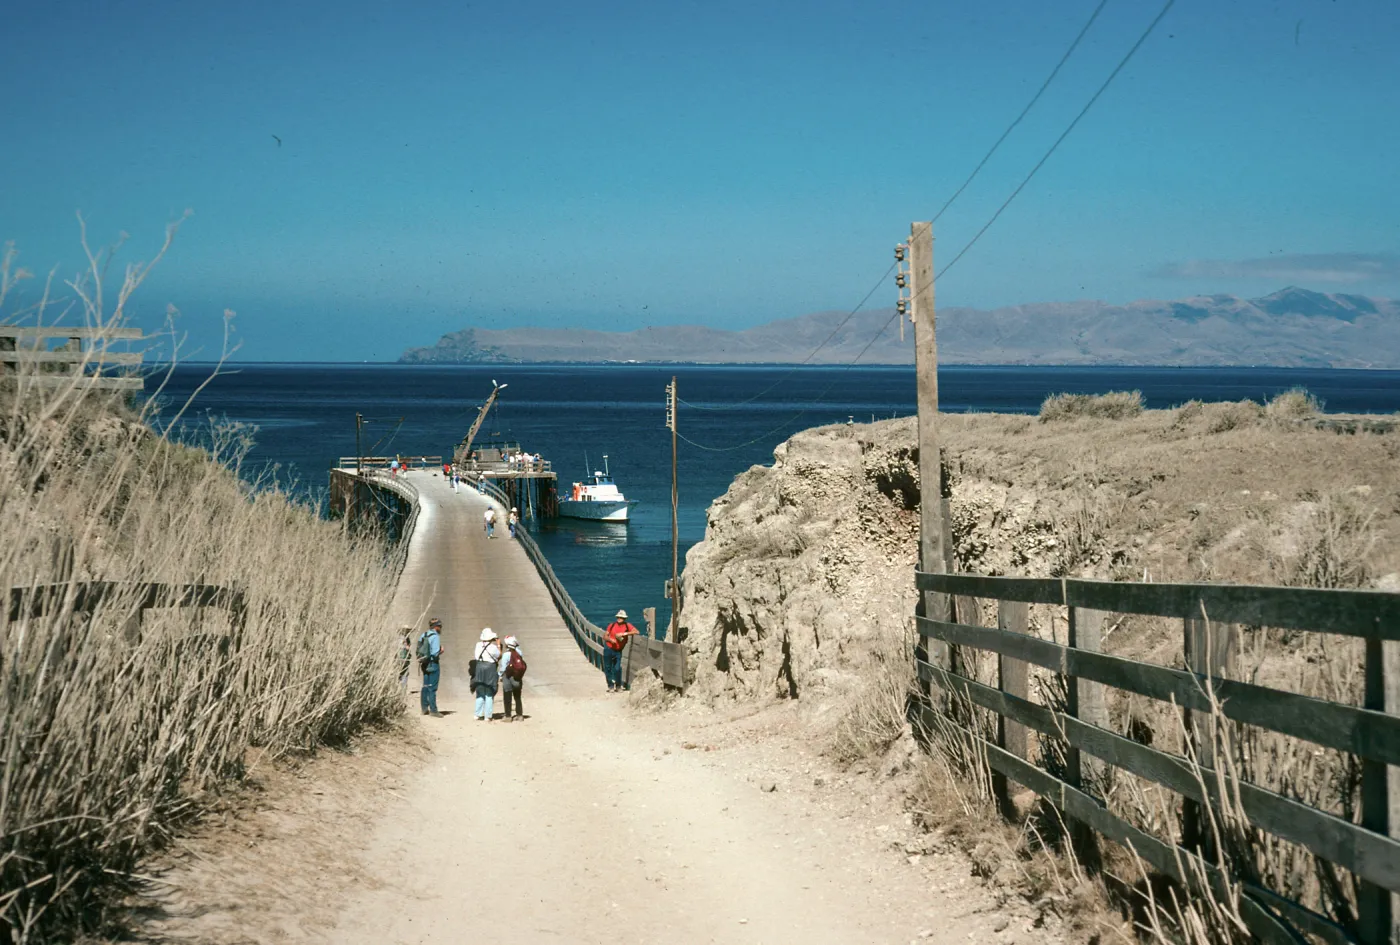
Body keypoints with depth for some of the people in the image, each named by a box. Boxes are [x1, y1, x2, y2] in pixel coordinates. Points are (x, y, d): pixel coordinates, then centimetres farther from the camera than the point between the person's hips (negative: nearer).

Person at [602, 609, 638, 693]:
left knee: (617, 669, -8)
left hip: (618, 651, -1)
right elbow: (605, 636, 1)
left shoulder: (627, 626, -4)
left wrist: (624, 634, -26)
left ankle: (618, 686, 10)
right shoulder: (612, 625, -1)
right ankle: (611, 686, 15)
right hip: (608, 649, 1)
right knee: (608, 668, 3)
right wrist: (610, 639, -21)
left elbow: (636, 632, -18)